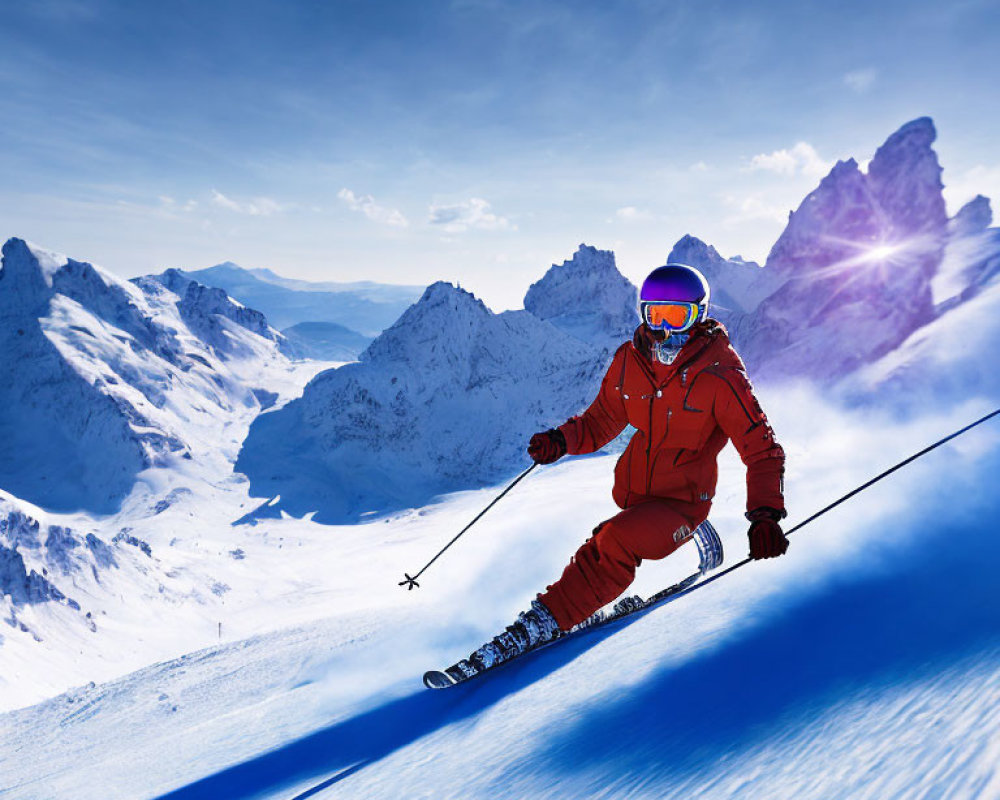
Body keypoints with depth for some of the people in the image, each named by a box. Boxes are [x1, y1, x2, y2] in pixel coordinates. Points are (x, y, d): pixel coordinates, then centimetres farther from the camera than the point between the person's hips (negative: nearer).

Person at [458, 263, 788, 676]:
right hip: (633, 494, 6)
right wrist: (562, 440, -14)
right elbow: (600, 424, 7)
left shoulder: (720, 376, -16)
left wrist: (765, 516, -25)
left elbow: (763, 451, -11)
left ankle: (539, 626, -18)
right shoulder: (629, 361, -3)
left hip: (682, 504, -6)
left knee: (615, 540, -28)